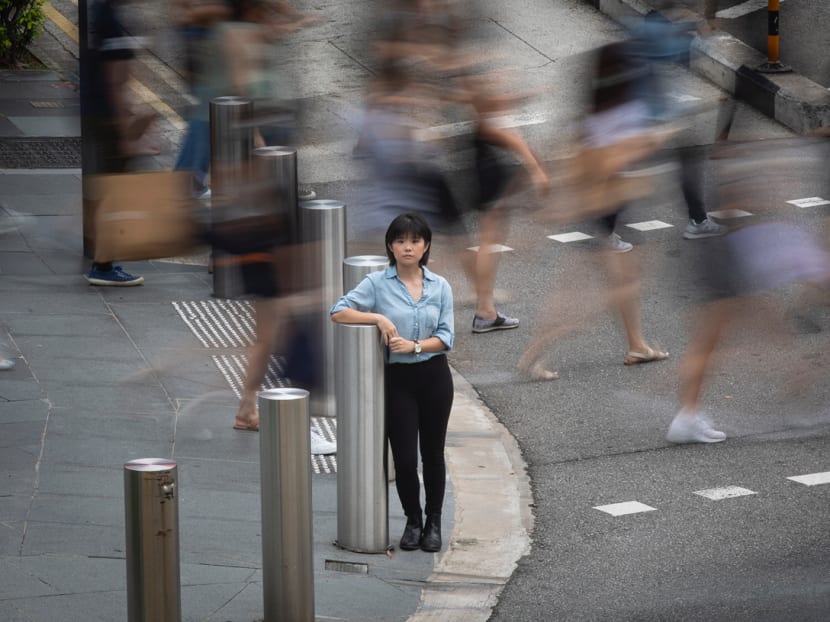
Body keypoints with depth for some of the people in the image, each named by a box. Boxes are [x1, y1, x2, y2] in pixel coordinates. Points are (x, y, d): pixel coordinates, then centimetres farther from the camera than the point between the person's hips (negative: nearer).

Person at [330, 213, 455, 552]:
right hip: (397, 378, -1)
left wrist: (414, 345, -20)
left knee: (433, 453, 8)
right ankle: (413, 521, 19)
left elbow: (446, 337, -4)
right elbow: (339, 312, -14)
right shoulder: (377, 283, -5)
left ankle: (434, 521, 24)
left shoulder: (440, 286, 1)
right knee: (404, 457, -3)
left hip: (434, 376, 1)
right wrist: (378, 317, -25)